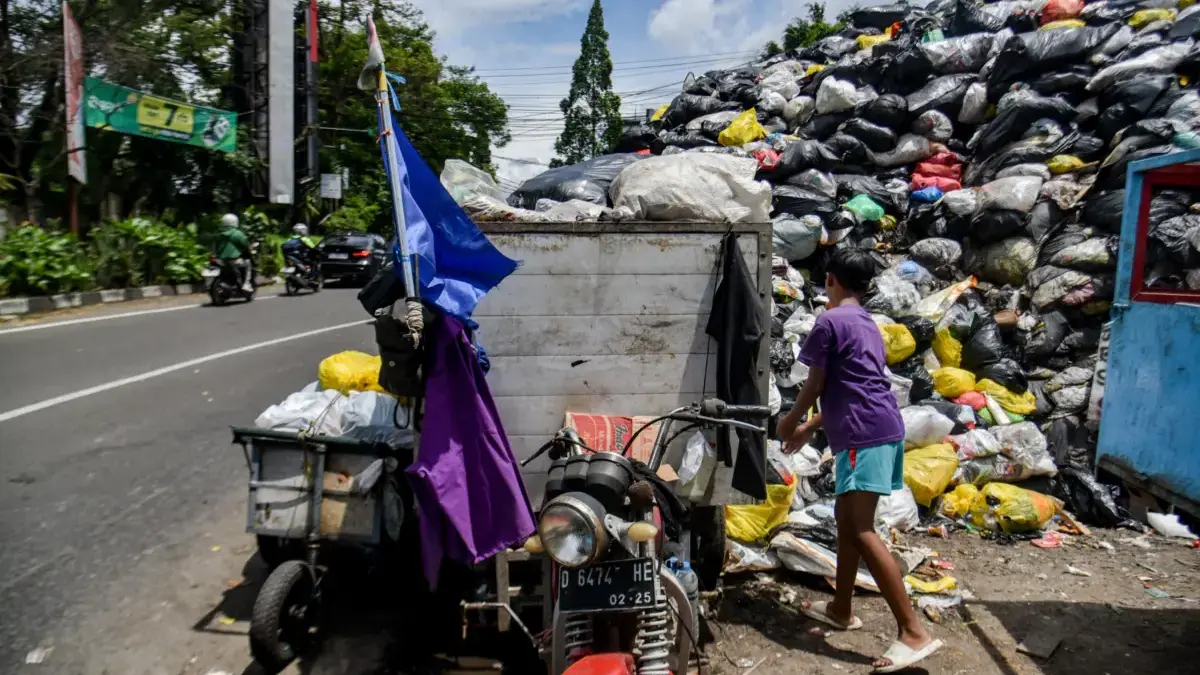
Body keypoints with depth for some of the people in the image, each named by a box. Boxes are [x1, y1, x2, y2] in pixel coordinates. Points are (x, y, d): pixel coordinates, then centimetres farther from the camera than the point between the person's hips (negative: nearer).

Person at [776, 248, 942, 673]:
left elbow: (815, 386, -3)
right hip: (880, 429, 10)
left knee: (862, 531, -10)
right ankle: (841, 610, 28)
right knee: (845, 518, 17)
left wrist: (790, 422, 15)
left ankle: (914, 632, -10)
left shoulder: (829, 321, -7)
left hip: (864, 435, -10)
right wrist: (809, 430, 30)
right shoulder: (867, 324, 21)